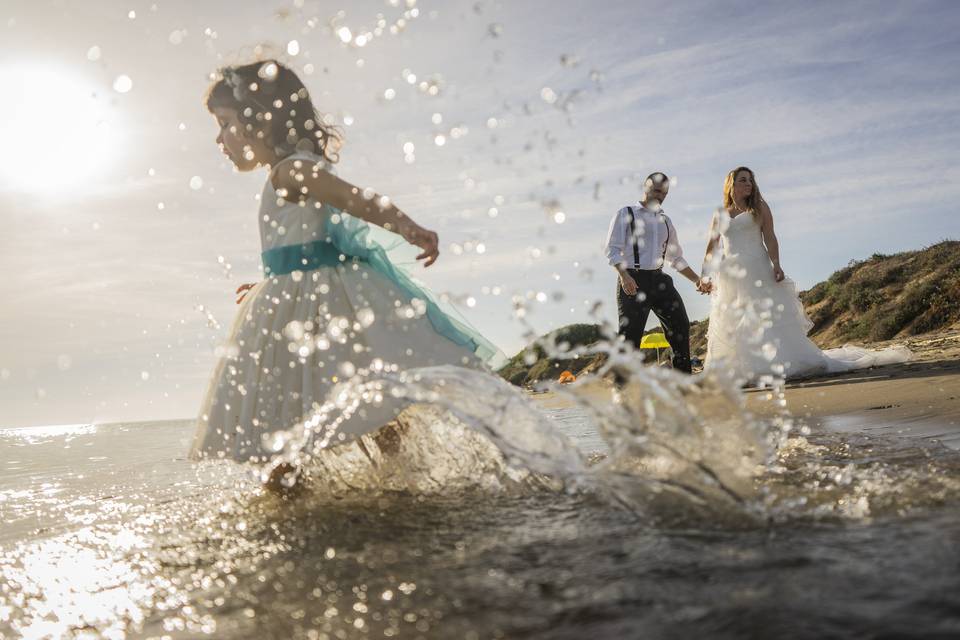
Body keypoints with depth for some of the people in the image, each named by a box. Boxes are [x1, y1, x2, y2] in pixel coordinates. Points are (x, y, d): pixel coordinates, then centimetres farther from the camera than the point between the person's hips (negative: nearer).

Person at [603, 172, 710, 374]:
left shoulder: (665, 221, 21)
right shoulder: (626, 214, 4)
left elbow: (676, 258, 27)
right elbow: (612, 250, -6)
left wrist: (697, 280, 19)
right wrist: (623, 275, -21)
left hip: (659, 279, 6)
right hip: (633, 281, -6)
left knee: (680, 325, 2)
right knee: (631, 333, -8)